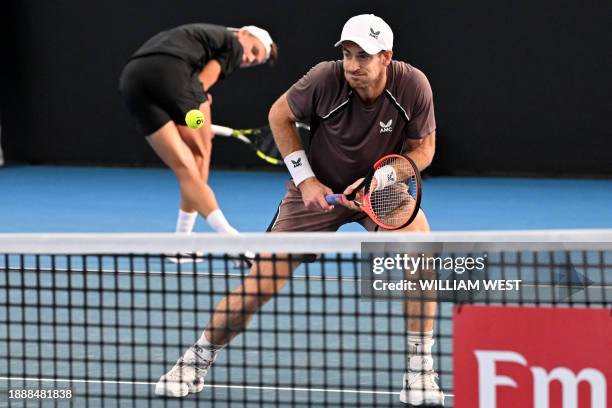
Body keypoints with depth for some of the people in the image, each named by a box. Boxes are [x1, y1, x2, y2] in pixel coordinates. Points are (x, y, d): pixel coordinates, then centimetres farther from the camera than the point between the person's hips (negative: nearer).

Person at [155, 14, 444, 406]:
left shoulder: (413, 85, -23)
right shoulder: (326, 79, -25)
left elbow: (423, 149, -8)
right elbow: (280, 115, -5)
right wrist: (305, 178, -11)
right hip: (319, 189, 0)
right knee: (263, 276, -7)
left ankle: (420, 371, -19)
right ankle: (196, 362, 15)